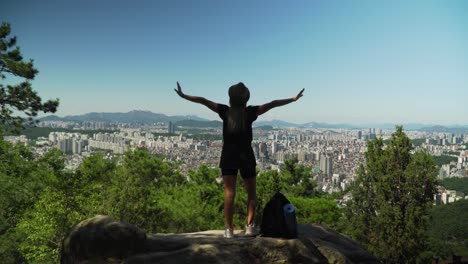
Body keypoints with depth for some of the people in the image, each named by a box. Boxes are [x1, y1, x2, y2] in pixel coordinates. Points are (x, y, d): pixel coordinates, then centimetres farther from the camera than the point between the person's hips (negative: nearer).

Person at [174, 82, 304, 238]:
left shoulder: (225, 111, -4)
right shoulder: (250, 112, -5)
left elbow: (203, 101, -5)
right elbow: (272, 104, -1)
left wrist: (183, 95, 2)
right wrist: (294, 99, 6)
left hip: (228, 157, 0)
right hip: (246, 157, 0)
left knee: (229, 193, 2)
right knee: (251, 193, 12)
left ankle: (229, 229, -1)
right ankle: (249, 226, 2)